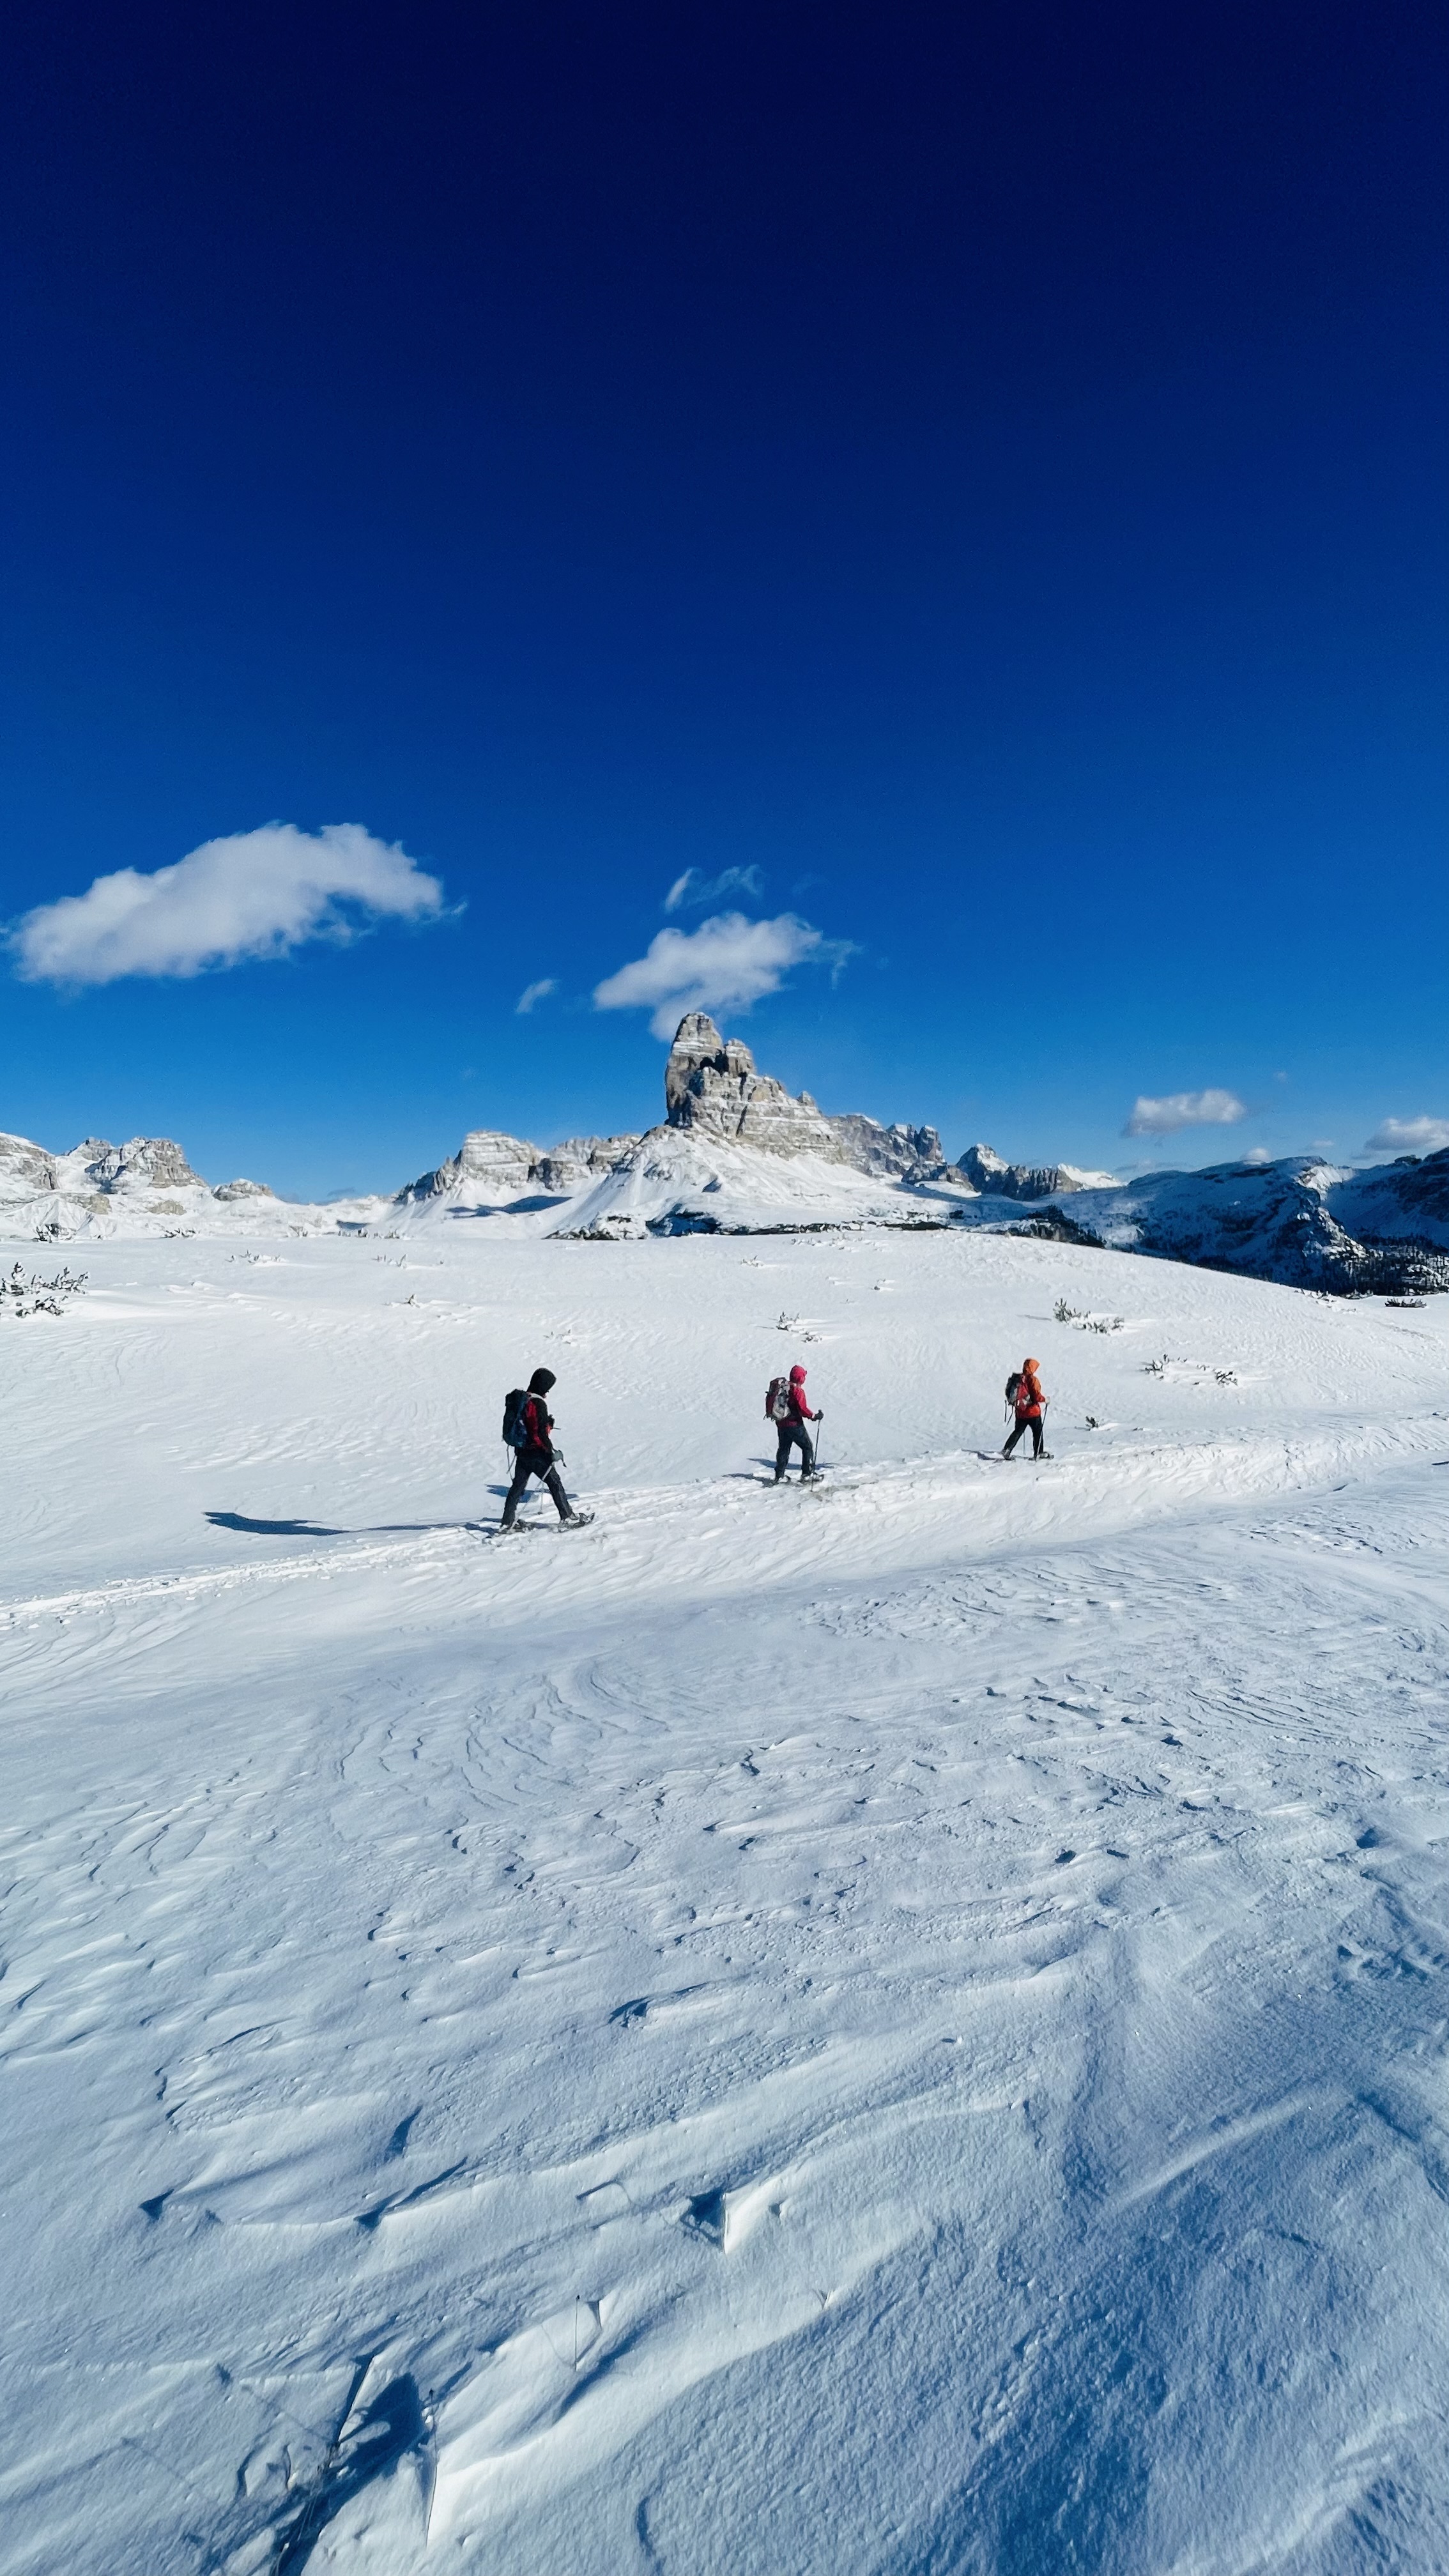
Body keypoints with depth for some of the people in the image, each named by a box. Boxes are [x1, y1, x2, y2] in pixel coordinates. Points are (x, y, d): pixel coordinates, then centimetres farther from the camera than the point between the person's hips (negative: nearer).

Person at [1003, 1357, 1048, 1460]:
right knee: (1037, 1431, 12)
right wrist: (1045, 1399, -2)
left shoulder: (1017, 1379, 1)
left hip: (1020, 1412, 5)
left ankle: (1007, 1449, 1)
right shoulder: (1033, 1380, -17)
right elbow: (1036, 1396, -21)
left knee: (1018, 1431, 14)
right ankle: (1038, 1453, 18)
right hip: (1032, 1412, -5)